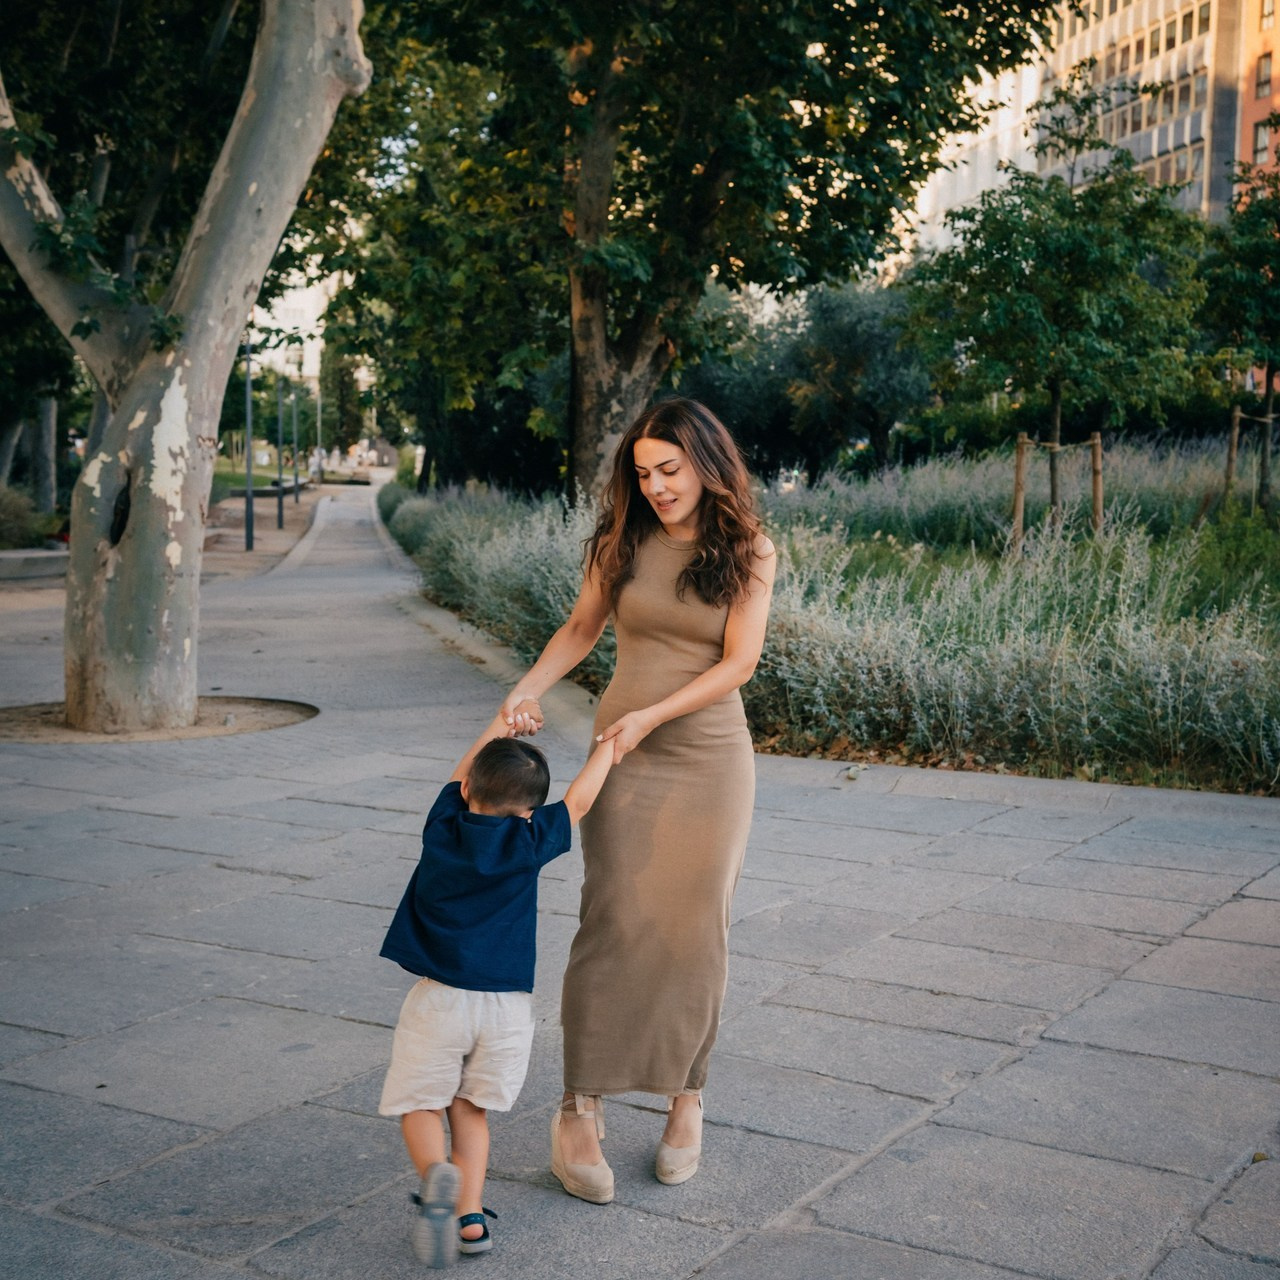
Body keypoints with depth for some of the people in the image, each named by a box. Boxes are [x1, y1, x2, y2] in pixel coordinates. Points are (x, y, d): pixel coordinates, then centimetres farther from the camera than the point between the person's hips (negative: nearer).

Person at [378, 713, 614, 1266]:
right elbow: (578, 800, 9)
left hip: (440, 997, -1)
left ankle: (435, 1173, -21)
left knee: (420, 1102, 8)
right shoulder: (528, 843, -5)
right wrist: (610, 744, 23)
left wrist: (500, 728, 31)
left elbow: (461, 777, 20)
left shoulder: (443, 826, 0)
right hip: (507, 1005, 1)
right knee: (468, 1106, 16)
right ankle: (469, 1215, 5)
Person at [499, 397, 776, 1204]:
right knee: (612, 923, -6)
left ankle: (687, 1098, 20)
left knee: (695, 931, 3)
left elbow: (739, 663, -9)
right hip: (624, 755, 1)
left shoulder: (749, 554, -4)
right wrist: (530, 689, -3)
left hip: (712, 759, -1)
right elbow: (582, 630, 13)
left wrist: (650, 714, -17)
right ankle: (580, 1111, 1)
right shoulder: (622, 544, 2)